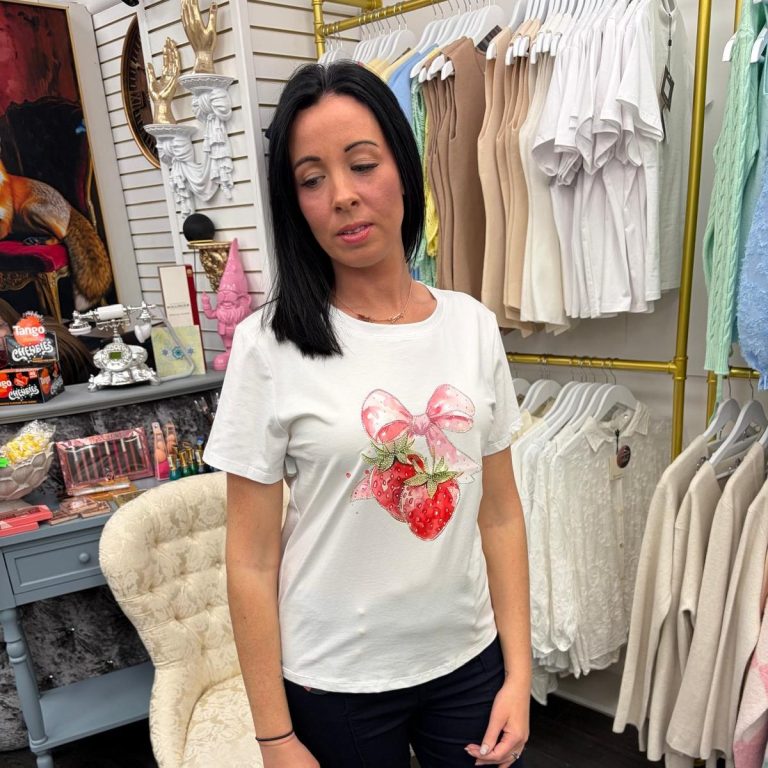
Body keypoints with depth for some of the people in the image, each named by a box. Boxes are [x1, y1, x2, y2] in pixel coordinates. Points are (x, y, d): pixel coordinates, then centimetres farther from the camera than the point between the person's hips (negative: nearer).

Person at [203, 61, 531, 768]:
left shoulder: (473, 325, -5)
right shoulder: (269, 345, -15)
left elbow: (501, 512, 0)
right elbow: (252, 560, -11)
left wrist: (518, 672, 0)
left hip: (469, 661, 3)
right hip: (336, 682, -2)